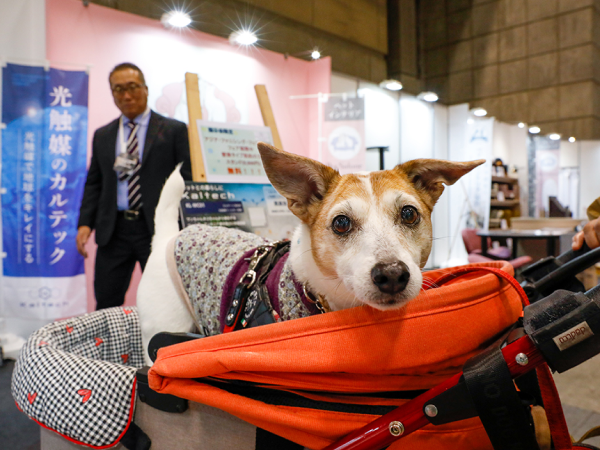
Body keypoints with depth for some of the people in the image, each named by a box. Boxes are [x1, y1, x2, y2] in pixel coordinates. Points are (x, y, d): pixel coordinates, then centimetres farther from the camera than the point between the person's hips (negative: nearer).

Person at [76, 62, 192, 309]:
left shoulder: (175, 130, 2)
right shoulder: (102, 136, 15)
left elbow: (188, 179, -3)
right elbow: (94, 183, 16)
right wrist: (85, 223, 2)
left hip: (158, 228, -3)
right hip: (113, 231, 4)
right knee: (106, 305, 8)